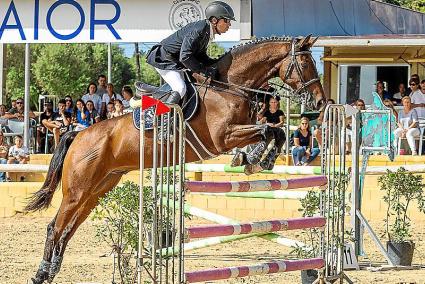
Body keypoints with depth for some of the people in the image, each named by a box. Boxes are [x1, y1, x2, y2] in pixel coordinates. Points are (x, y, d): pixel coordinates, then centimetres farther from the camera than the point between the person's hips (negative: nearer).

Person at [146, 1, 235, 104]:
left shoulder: (207, 32, 2)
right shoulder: (198, 30, -28)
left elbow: (201, 57, 12)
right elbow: (185, 57, -33)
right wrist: (205, 71, -26)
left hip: (176, 63, 11)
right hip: (164, 61, -11)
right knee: (180, 89, -24)